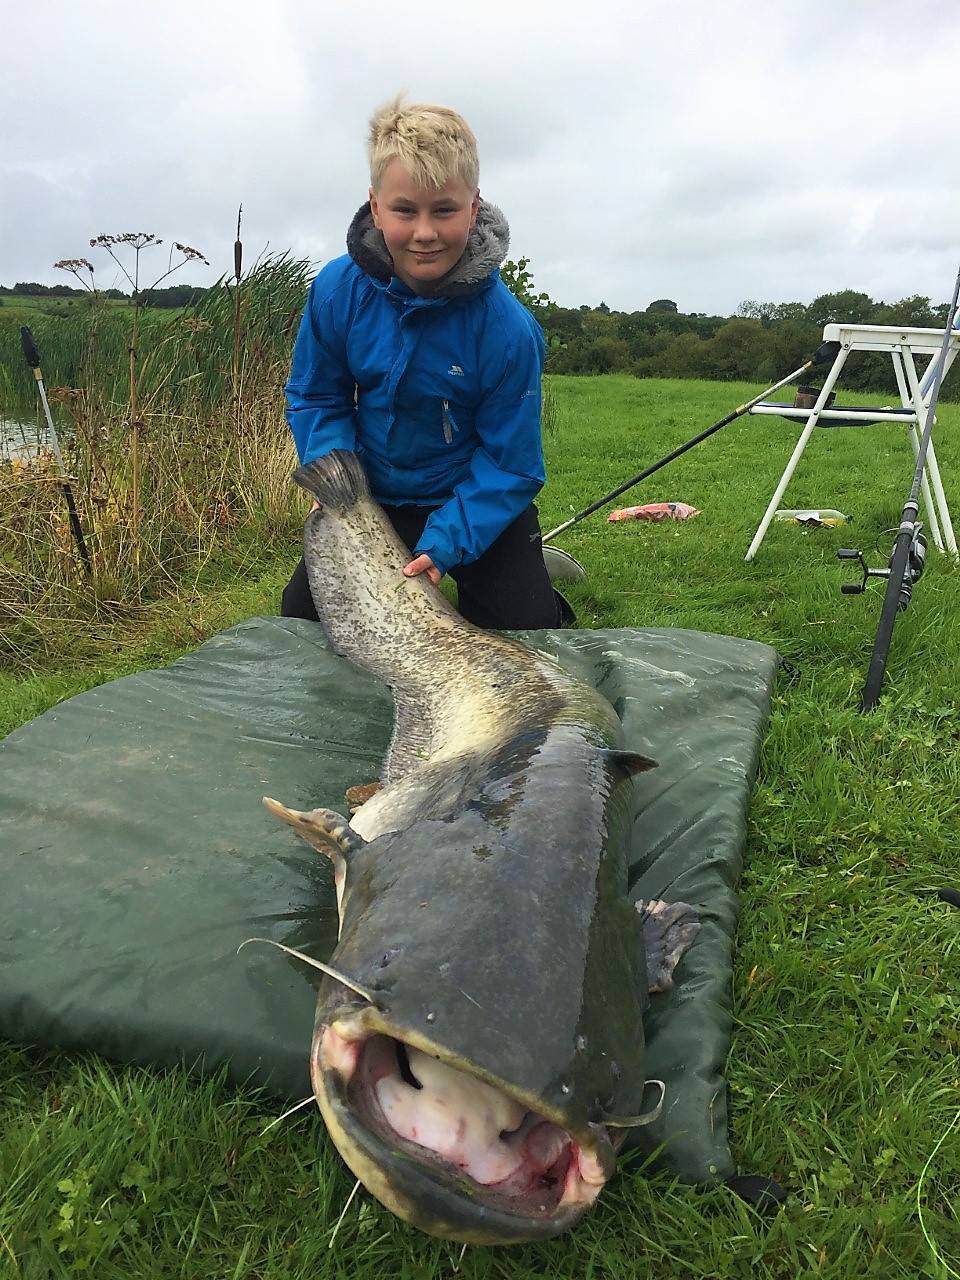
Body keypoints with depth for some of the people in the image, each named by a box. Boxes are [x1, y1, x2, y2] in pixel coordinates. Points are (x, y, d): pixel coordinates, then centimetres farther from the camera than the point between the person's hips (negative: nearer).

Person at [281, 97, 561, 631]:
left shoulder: (509, 331, -25)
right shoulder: (338, 288, -16)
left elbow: (509, 465, -19)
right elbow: (316, 397, -1)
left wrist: (445, 543, -29)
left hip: (474, 506, -3)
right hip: (370, 498, 3)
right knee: (302, 613, 3)